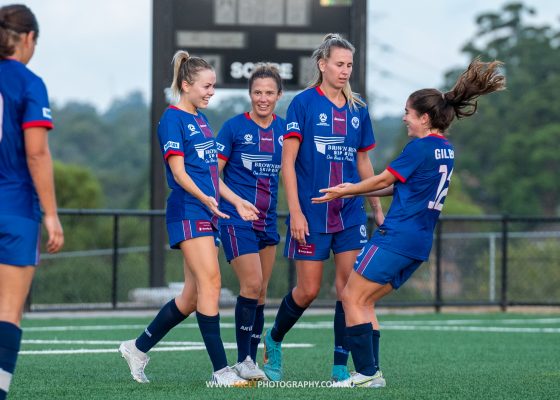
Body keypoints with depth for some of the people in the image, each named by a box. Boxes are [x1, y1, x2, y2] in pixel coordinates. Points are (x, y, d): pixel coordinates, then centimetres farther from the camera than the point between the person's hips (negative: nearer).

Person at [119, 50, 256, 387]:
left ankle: (138, 348, 22)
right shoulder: (173, 119, -7)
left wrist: (237, 201, 24)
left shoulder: (201, 119, 19)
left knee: (194, 294, 8)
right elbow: (179, 171, -14)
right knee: (210, 281, -16)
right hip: (187, 211, -9)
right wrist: (204, 198, -28)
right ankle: (221, 370, -17)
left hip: (208, 212, 9)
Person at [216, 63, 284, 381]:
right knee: (252, 284, -16)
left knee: (260, 293, 7)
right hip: (236, 220, -5)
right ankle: (243, 360, -8)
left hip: (268, 221, 5)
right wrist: (235, 200, -13)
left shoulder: (285, 129, 6)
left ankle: (252, 361, 15)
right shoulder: (234, 127, -5)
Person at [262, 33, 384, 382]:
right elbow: (288, 162, -8)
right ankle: (274, 340, 27)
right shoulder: (304, 103, -6)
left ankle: (341, 367, 2)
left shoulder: (358, 109, 8)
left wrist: (378, 208, 15)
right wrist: (295, 211, -14)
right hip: (311, 213, -4)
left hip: (350, 213, 4)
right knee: (308, 290, 0)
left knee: (350, 287, -4)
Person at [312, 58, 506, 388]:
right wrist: (355, 190, 22)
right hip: (420, 243, 9)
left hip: (397, 237, -9)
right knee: (364, 302, 13)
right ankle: (371, 371, 7)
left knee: (353, 298, -5)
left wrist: (345, 191, 11)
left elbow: (384, 179, -3)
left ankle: (368, 373, -11)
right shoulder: (447, 151, 15)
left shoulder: (420, 147, -12)